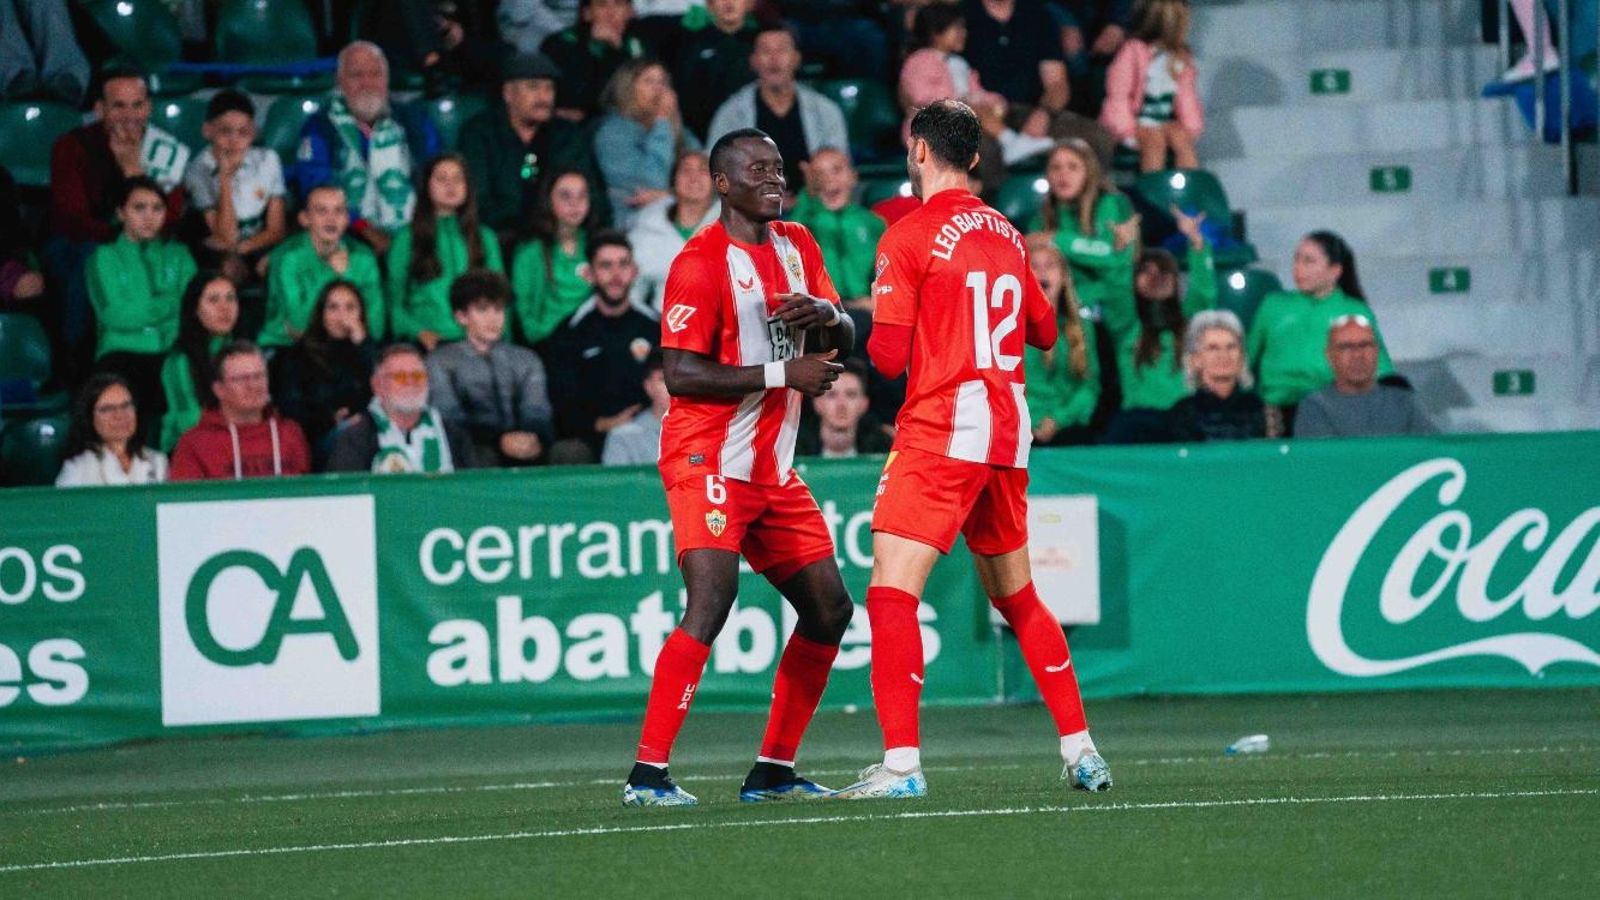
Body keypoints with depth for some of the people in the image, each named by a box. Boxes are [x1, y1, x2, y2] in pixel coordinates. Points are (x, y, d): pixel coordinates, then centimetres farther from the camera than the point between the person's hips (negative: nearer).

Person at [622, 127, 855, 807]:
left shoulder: (797, 245, 12)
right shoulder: (700, 263, -12)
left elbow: (845, 342, 14)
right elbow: (680, 373, -18)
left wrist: (828, 314, -10)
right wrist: (784, 374, -20)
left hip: (773, 469, 8)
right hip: (710, 462, -8)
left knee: (829, 609, 8)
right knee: (710, 604, -21)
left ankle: (773, 771, 16)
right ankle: (647, 775, -22)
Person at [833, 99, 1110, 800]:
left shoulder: (909, 237, -8)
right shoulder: (1006, 235, 11)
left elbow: (889, 356, -10)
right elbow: (1044, 330, 22)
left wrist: (880, 329, 11)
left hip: (941, 430, -7)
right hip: (1008, 433, 7)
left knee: (891, 593, -9)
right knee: (1017, 597, 19)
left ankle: (901, 763, -20)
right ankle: (1080, 749, 20)